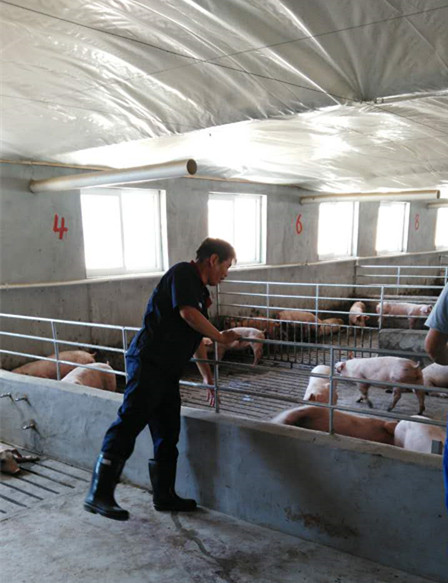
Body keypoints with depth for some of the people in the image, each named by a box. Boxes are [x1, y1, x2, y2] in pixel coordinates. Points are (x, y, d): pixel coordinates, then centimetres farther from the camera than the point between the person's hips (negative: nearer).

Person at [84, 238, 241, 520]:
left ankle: (164, 495, 24)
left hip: (167, 371, 10)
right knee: (129, 424, -11)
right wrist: (220, 336, -5)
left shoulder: (200, 289, 23)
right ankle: (99, 494, -4)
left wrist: (208, 377, 34)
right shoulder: (183, 272, -5)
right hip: (148, 362, -10)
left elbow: (196, 336, 30)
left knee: (168, 435, 13)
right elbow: (187, 313, -19)